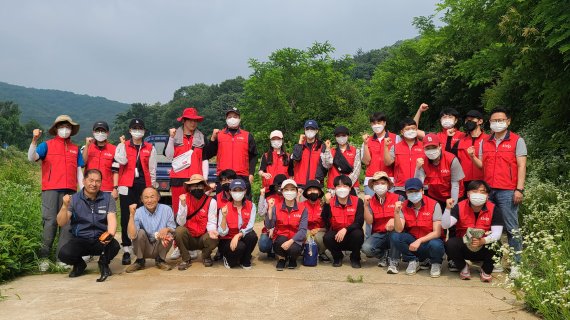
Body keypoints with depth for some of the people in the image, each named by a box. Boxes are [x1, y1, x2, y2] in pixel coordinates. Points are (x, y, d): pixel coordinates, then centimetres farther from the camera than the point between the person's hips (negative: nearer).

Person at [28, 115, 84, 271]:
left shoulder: (75, 149, 18)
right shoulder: (47, 145, 9)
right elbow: (31, 158, -6)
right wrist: (34, 140, -20)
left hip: (70, 191, 3)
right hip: (51, 189, -3)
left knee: (67, 223, -1)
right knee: (50, 222, -9)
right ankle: (44, 257, -3)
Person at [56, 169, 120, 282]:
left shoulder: (108, 198, 0)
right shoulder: (74, 199, 0)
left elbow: (112, 219, -11)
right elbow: (61, 223, -6)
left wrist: (110, 234, -32)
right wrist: (65, 206, -24)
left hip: (100, 239, 0)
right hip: (79, 240, 0)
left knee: (114, 245, -31)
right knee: (64, 254, -28)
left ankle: (104, 263, 7)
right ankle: (79, 265, 11)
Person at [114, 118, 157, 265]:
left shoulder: (150, 148, 12)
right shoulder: (123, 146, 10)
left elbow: (152, 169, 11)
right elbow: (122, 161, -10)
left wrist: (153, 186, 6)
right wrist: (122, 144, -2)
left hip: (144, 185, 1)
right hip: (127, 186, 0)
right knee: (126, 218, -2)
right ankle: (126, 250, 1)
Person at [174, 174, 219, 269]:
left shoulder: (211, 201, -9)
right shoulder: (184, 199, -8)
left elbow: (211, 222, -11)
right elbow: (181, 223, -13)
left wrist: (211, 231, -35)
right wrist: (183, 204, -26)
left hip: (203, 238, -1)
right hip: (189, 239, 1)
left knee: (213, 238, -31)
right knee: (179, 230, -28)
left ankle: (206, 256, 5)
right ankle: (186, 259, -4)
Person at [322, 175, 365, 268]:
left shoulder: (358, 201, -5)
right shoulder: (330, 202, -3)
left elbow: (359, 222, -15)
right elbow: (325, 221, -18)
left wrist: (345, 229, -30)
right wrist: (327, 203, -26)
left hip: (351, 235, 0)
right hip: (336, 235, 1)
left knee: (358, 234, -33)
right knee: (327, 238, -30)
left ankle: (355, 259, -1)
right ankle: (337, 257, 4)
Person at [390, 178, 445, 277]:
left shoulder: (434, 205, -13)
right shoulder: (404, 206, -5)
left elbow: (437, 232, -16)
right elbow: (398, 230, -16)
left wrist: (420, 241, -28)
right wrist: (396, 212, -29)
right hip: (412, 241, 3)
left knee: (436, 245, -37)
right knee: (394, 237, -24)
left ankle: (436, 263, 1)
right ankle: (413, 261, 1)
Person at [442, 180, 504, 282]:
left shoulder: (494, 209, -10)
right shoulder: (460, 207, -9)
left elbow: (497, 234, -16)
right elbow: (445, 225, -18)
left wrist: (482, 241, -35)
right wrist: (448, 208, -33)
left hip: (484, 249, 0)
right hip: (464, 247, 0)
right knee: (451, 243, -30)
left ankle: (486, 271, 3)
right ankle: (463, 267, 3)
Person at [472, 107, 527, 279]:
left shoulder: (517, 140, 3)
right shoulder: (485, 142, 15)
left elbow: (521, 166, -3)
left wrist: (519, 189, -11)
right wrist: (473, 157, -3)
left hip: (508, 192, -4)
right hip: (488, 191, 4)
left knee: (512, 228, -4)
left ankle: (516, 263, 2)